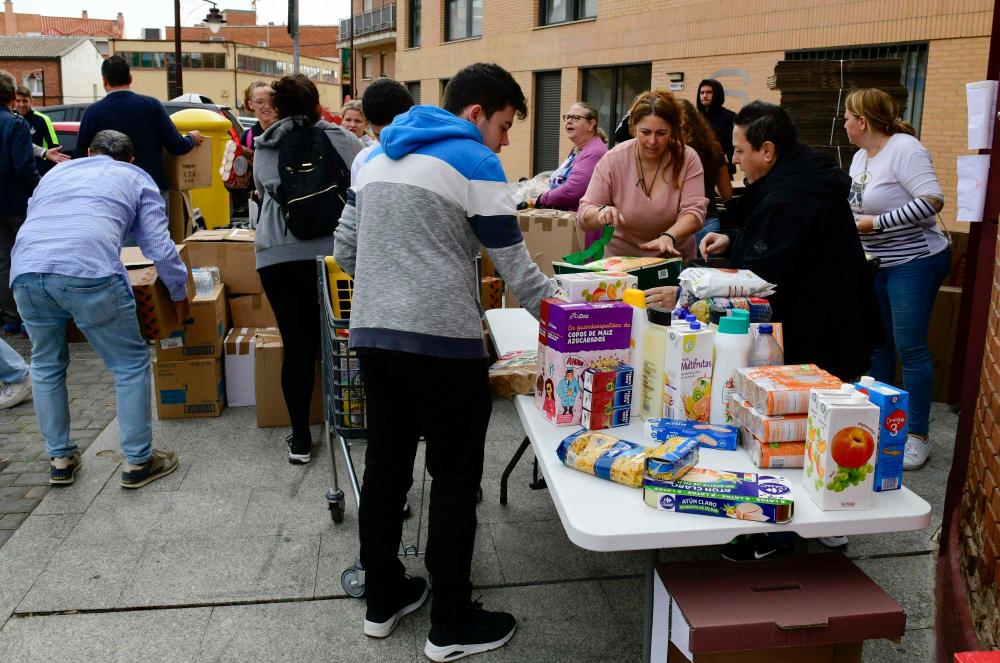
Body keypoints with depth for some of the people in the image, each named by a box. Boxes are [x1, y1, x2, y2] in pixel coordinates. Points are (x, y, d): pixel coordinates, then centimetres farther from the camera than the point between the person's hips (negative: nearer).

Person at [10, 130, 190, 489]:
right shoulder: (136, 178, 22)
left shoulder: (55, 172, 35)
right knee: (131, 364, 11)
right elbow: (159, 247, 12)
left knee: (47, 365, 24)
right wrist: (180, 293, 25)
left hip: (25, 271, 5)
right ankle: (138, 462, 14)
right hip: (89, 272, -4)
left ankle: (60, 459, 31)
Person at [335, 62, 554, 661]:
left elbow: (345, 249, 17)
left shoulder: (377, 156, 15)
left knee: (386, 467, 16)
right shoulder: (474, 163, -7)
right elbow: (517, 269, -8)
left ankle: (383, 600, 29)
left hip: (373, 335, 7)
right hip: (443, 343, -7)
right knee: (455, 480, 4)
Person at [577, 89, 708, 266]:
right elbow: (584, 215, -6)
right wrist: (601, 213, -30)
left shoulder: (688, 159, -6)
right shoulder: (613, 160, -6)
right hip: (621, 256, 0)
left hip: (675, 258, 0)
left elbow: (694, 211, -12)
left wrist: (669, 237, -31)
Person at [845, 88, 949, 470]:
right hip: (876, 264, 9)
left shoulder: (904, 148, -16)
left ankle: (917, 436, 4)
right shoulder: (861, 156, 9)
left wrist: (875, 223, -23)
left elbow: (932, 201, -25)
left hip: (914, 263, -8)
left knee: (909, 347, -6)